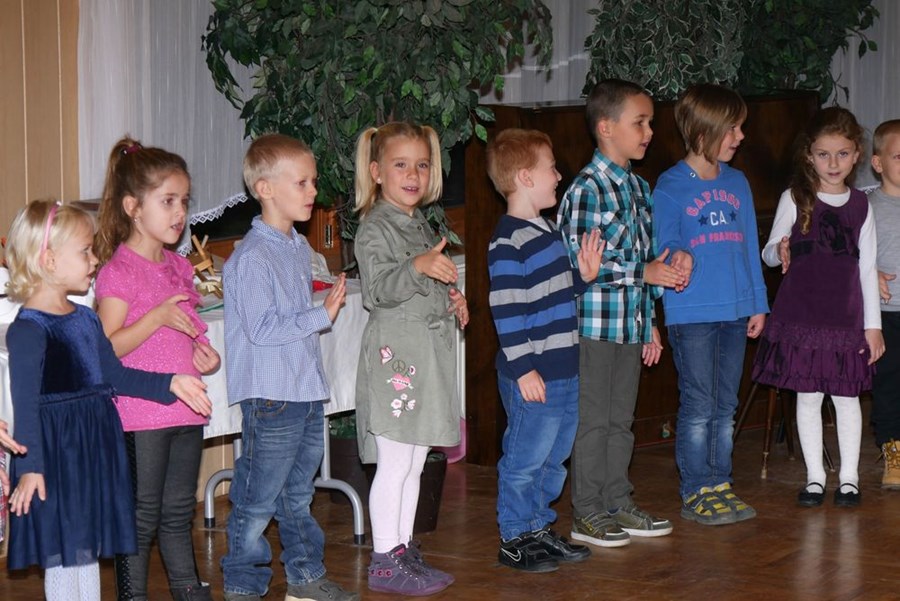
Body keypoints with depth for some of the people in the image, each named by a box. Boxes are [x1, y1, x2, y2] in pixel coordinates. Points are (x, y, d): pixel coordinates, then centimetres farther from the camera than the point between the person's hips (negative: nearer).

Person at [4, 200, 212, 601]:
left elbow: (115, 376, 16)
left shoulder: (85, 319, 11)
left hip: (96, 446, 8)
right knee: (62, 555, 0)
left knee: (90, 548, 15)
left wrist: (170, 384, 9)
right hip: (56, 452, -8)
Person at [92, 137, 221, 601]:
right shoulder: (119, 270, -12)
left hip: (185, 407, 7)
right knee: (141, 516, 2)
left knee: (179, 510, 17)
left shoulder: (178, 266, 11)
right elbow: (107, 348, -17)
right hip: (141, 415, -7)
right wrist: (158, 317, -25)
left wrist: (203, 354, 4)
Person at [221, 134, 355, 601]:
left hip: (307, 390, 9)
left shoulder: (300, 248, 12)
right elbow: (261, 329, -23)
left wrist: (328, 303, 9)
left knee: (298, 494, 19)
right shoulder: (251, 258, -17)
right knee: (257, 501, 0)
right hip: (270, 396, -9)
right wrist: (322, 316, -20)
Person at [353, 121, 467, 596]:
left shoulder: (421, 226, 17)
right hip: (394, 352, -9)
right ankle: (384, 562, -1)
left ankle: (403, 548, 21)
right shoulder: (375, 228, -10)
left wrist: (451, 300, 12)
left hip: (429, 351, 9)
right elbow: (380, 289, -23)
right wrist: (418, 267, -39)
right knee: (394, 463, -7)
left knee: (414, 463, 13)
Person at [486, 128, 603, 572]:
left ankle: (538, 527, 29)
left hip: (563, 372, 10)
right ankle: (514, 539, 12)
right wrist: (522, 368, -21)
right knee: (524, 460, 0)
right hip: (531, 377, -10)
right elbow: (506, 311, -20)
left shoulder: (546, 231, 14)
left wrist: (583, 277, 8)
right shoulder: (508, 242, -17)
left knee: (554, 458, 17)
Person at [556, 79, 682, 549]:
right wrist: (643, 271, -18)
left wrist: (650, 323, 19)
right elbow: (578, 261, -21)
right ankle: (586, 513, 7)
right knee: (593, 419, -1)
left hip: (632, 322, 8)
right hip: (595, 321, -8)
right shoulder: (587, 187, -14)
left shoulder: (638, 186, 13)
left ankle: (618, 504, 24)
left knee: (621, 418, 15)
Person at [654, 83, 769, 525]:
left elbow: (749, 247, 15)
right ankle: (696, 492, 7)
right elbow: (664, 244, -9)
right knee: (698, 407, -2)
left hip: (734, 311, 6)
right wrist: (679, 257, -32)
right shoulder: (671, 186, -6)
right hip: (691, 312, -6)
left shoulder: (737, 183, 12)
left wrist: (758, 302, 13)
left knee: (725, 406, 12)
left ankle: (720, 485, 21)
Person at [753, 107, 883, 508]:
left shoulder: (860, 205, 5)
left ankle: (849, 476, 17)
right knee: (808, 397, 5)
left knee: (846, 397, 6)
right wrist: (779, 254, -23)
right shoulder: (795, 199, 0)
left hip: (846, 318, 1)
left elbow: (867, 267, 7)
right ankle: (815, 476, 15)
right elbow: (769, 251, 2)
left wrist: (873, 324, 4)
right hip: (800, 317, -1)